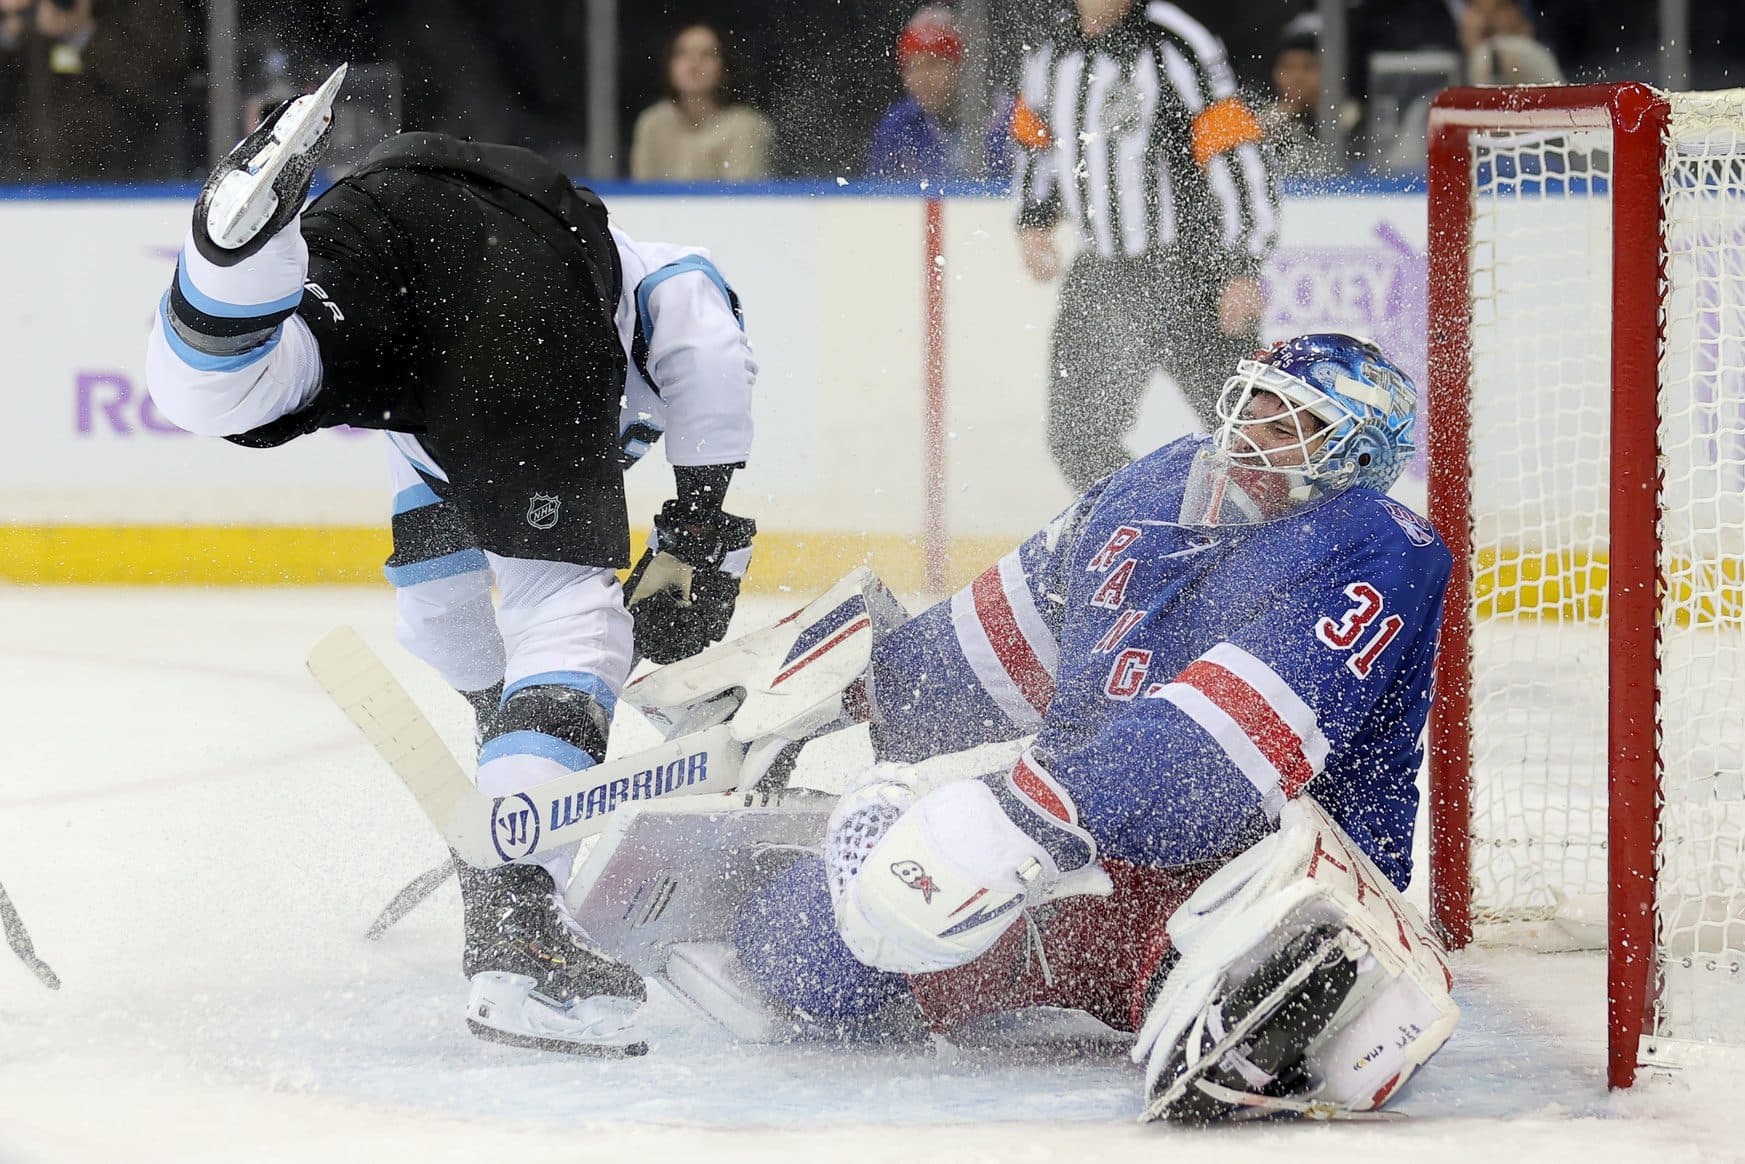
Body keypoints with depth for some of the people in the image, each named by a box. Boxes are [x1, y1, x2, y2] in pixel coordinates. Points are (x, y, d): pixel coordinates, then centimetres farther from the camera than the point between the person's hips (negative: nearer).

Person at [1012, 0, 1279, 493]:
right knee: (1077, 435, 4)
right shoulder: (1052, 52, 7)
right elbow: (1036, 137, 26)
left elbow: (1234, 156, -18)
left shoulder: (1175, 46, -15)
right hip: (1102, 271, 7)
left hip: (1190, 269, -7)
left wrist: (1243, 269, -22)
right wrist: (1033, 221, 11)